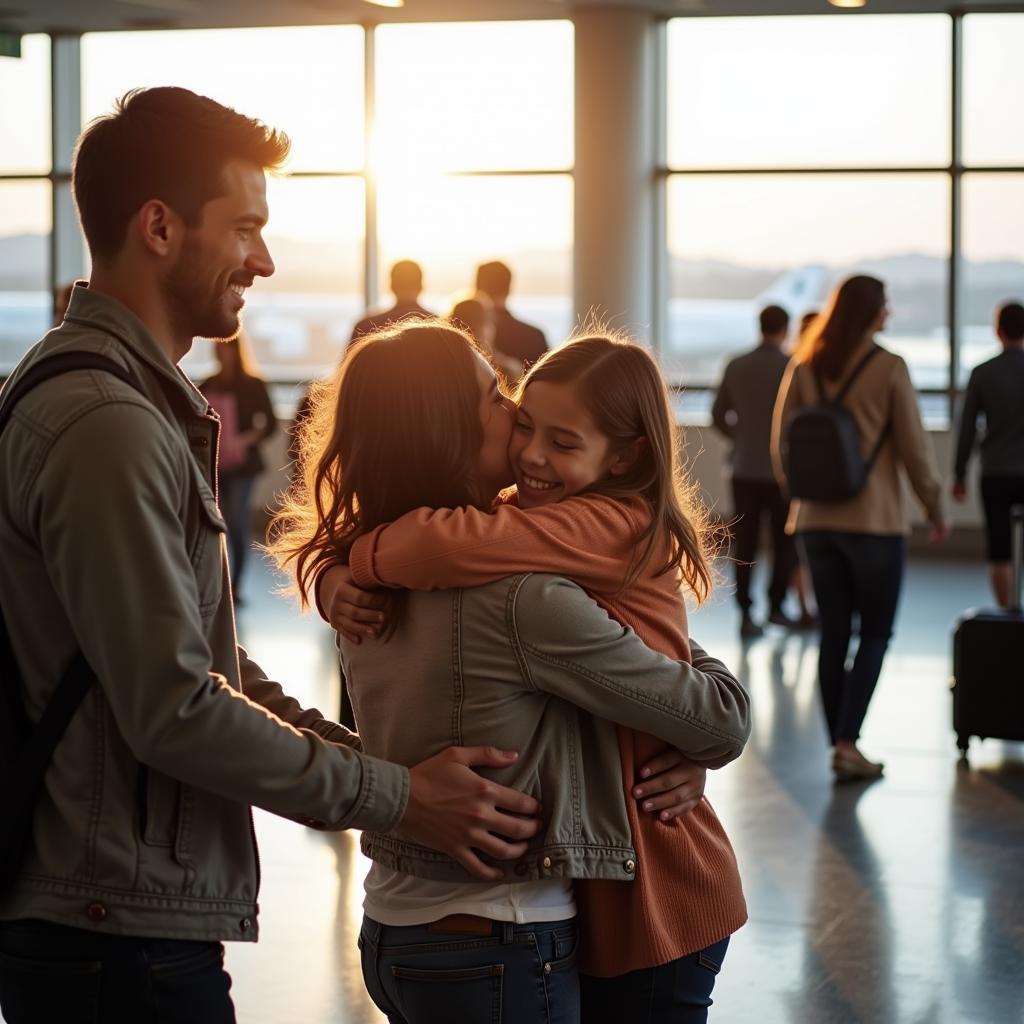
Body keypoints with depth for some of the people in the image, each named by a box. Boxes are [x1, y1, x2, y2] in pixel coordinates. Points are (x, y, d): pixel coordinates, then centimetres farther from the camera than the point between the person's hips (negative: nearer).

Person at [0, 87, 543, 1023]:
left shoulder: (138, 402, 14)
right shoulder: (108, 426, -20)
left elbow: (209, 660, 15)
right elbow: (173, 708, -22)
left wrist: (364, 760, 6)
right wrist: (395, 798, -14)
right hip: (120, 942, -10)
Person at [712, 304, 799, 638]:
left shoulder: (736, 366, 1)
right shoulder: (792, 367, -11)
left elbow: (718, 416, 6)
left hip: (744, 469, 3)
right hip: (782, 469, -3)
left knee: (745, 544, 5)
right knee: (785, 542, 12)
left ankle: (746, 614, 2)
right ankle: (776, 606, 12)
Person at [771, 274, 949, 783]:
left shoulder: (803, 368, 2)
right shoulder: (888, 368, -10)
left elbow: (780, 443, 5)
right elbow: (914, 446, -7)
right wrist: (935, 507, 5)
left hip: (817, 519, 4)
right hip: (875, 520, -4)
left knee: (834, 634, 11)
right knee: (875, 634, 5)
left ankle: (839, 745, 13)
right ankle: (847, 742, -6)